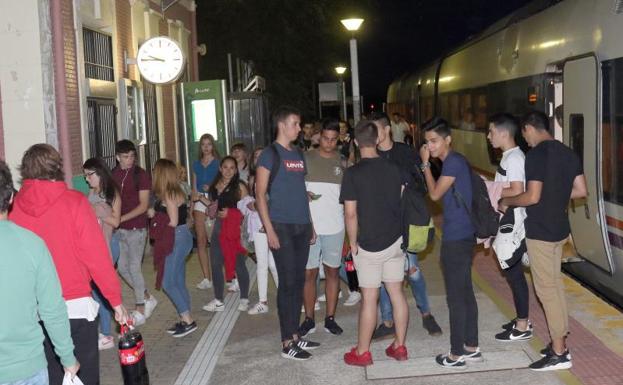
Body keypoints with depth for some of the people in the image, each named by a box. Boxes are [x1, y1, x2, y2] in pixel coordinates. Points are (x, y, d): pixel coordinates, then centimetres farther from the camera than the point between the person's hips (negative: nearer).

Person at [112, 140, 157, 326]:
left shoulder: (140, 175, -8)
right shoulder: (113, 175, 6)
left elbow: (143, 205, -11)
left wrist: (121, 218, -18)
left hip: (136, 228, -6)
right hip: (119, 229, 6)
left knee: (134, 268, -1)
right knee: (123, 268, 10)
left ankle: (140, 310, 11)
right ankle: (148, 298, 27)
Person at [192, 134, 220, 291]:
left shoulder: (218, 163, 3)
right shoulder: (196, 164, 17)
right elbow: (194, 186, 19)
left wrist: (211, 188, -18)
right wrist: (192, 205, 13)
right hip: (199, 201, 4)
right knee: (201, 241, -1)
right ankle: (206, 278, 3)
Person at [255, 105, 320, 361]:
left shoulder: (299, 154, 14)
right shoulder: (270, 154, -6)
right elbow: (260, 194, -10)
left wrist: (310, 224, 16)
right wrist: (269, 230, -16)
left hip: (302, 227, 7)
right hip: (282, 227, -7)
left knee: (298, 282, 11)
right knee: (287, 283, -4)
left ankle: (295, 335, 21)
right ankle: (287, 343, 4)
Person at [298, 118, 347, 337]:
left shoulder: (343, 163, 7)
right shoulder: (306, 159, 1)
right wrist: (304, 194, -17)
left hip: (335, 226, 2)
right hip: (309, 225, -2)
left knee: (332, 271, 9)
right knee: (309, 273, 2)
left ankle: (330, 318, 19)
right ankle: (309, 319, 14)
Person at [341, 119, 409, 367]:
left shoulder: (353, 173, -13)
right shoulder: (393, 169, 2)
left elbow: (350, 214, -14)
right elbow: (403, 200, 10)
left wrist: (353, 243, -3)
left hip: (369, 245, -5)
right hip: (395, 241, 5)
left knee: (369, 298, 2)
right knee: (396, 293, 12)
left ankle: (362, 353, 13)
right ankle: (399, 346, 21)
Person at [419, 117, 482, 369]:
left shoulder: (453, 162, -15)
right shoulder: (456, 161, 14)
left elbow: (435, 194, -11)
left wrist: (425, 164, -7)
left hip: (456, 238, -10)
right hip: (463, 235, 10)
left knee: (455, 297, -2)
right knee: (465, 293, 14)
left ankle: (456, 355, 7)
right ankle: (471, 348, 23)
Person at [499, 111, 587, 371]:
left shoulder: (536, 154, -18)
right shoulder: (568, 153, 8)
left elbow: (532, 197, -23)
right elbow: (581, 191, 10)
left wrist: (506, 201, -6)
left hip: (540, 231, -9)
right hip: (559, 228, 9)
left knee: (546, 289, -2)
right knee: (555, 283, 17)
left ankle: (559, 353, 4)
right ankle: (560, 341, 24)